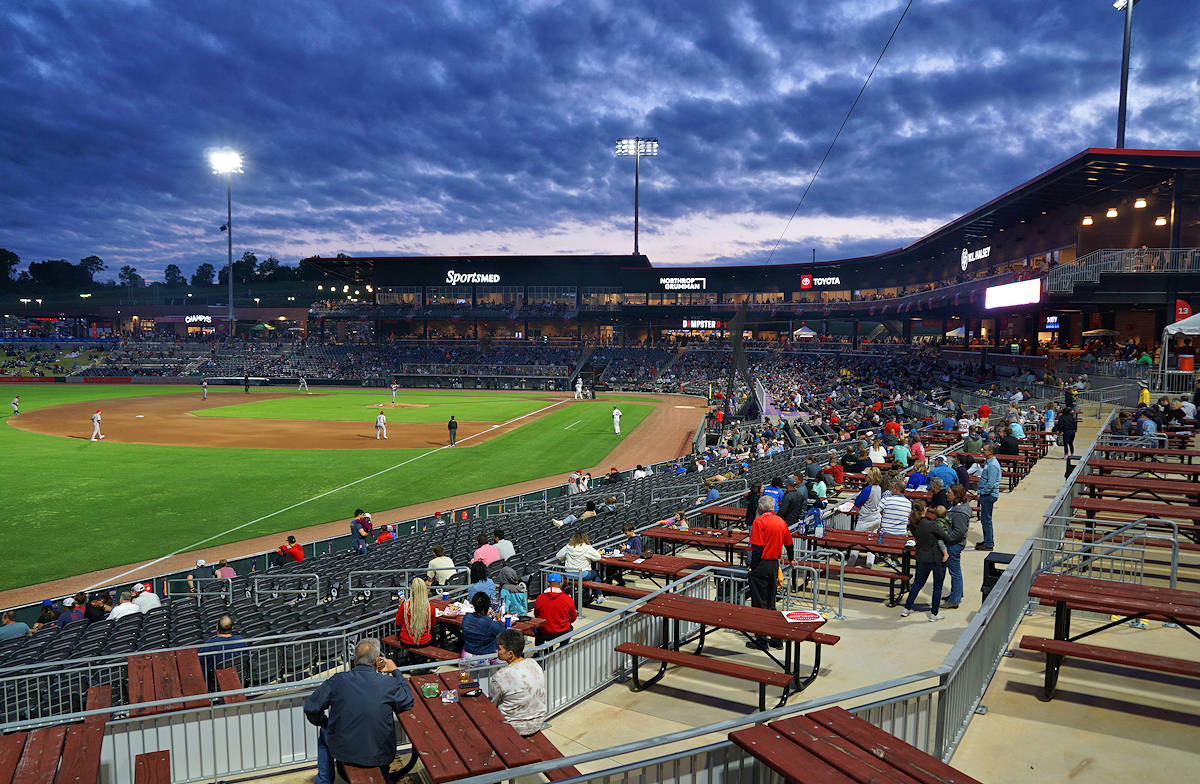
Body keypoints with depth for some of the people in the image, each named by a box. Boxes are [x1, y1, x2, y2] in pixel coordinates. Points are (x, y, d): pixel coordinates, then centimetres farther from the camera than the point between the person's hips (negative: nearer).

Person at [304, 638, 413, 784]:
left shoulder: (337, 680, -13)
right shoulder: (389, 684, -16)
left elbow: (311, 708, -7)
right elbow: (408, 702, 2)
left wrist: (323, 723, 14)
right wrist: (395, 672, 10)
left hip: (342, 750, 1)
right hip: (378, 756, -1)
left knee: (324, 733, 34)